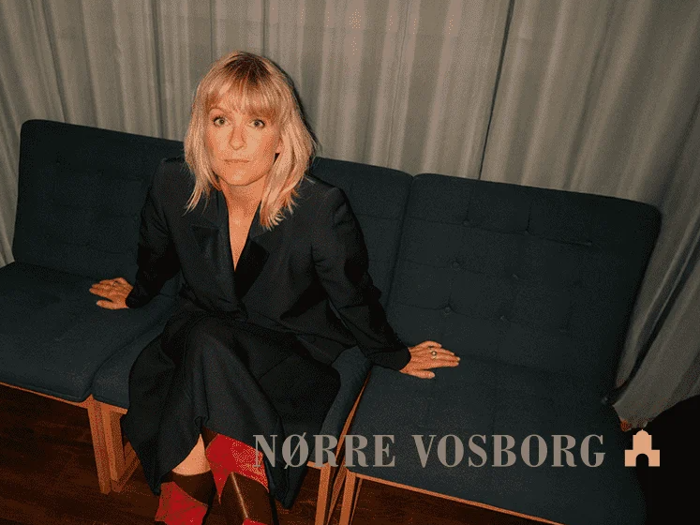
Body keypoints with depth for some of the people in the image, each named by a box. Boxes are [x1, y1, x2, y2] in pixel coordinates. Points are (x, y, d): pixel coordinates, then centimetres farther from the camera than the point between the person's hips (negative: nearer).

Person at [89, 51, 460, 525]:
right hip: (198, 337, 4)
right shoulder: (173, 186, -15)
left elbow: (354, 300, -9)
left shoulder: (322, 209, -26)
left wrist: (396, 357, 5)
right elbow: (157, 256, 9)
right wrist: (137, 296, 28)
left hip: (289, 349, -3)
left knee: (207, 344, -32)